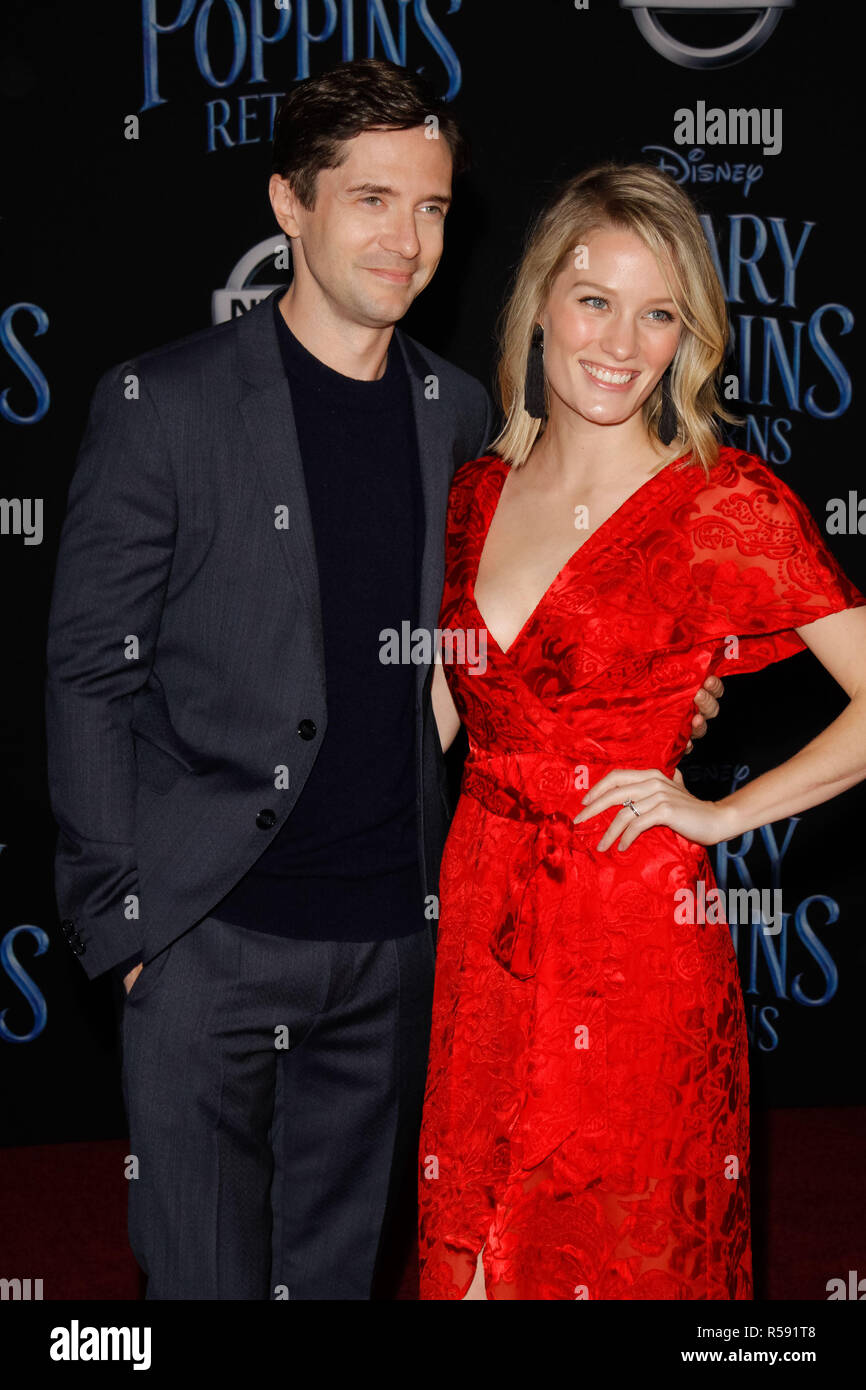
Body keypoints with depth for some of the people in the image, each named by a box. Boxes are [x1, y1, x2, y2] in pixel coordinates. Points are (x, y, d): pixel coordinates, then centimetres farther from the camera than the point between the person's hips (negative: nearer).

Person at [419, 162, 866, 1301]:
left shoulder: (731, 502, -10)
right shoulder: (477, 492, 6)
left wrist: (723, 814, -11)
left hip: (636, 927, -5)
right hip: (477, 919, 5)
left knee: (623, 1249, 10)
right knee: (473, 1241, 16)